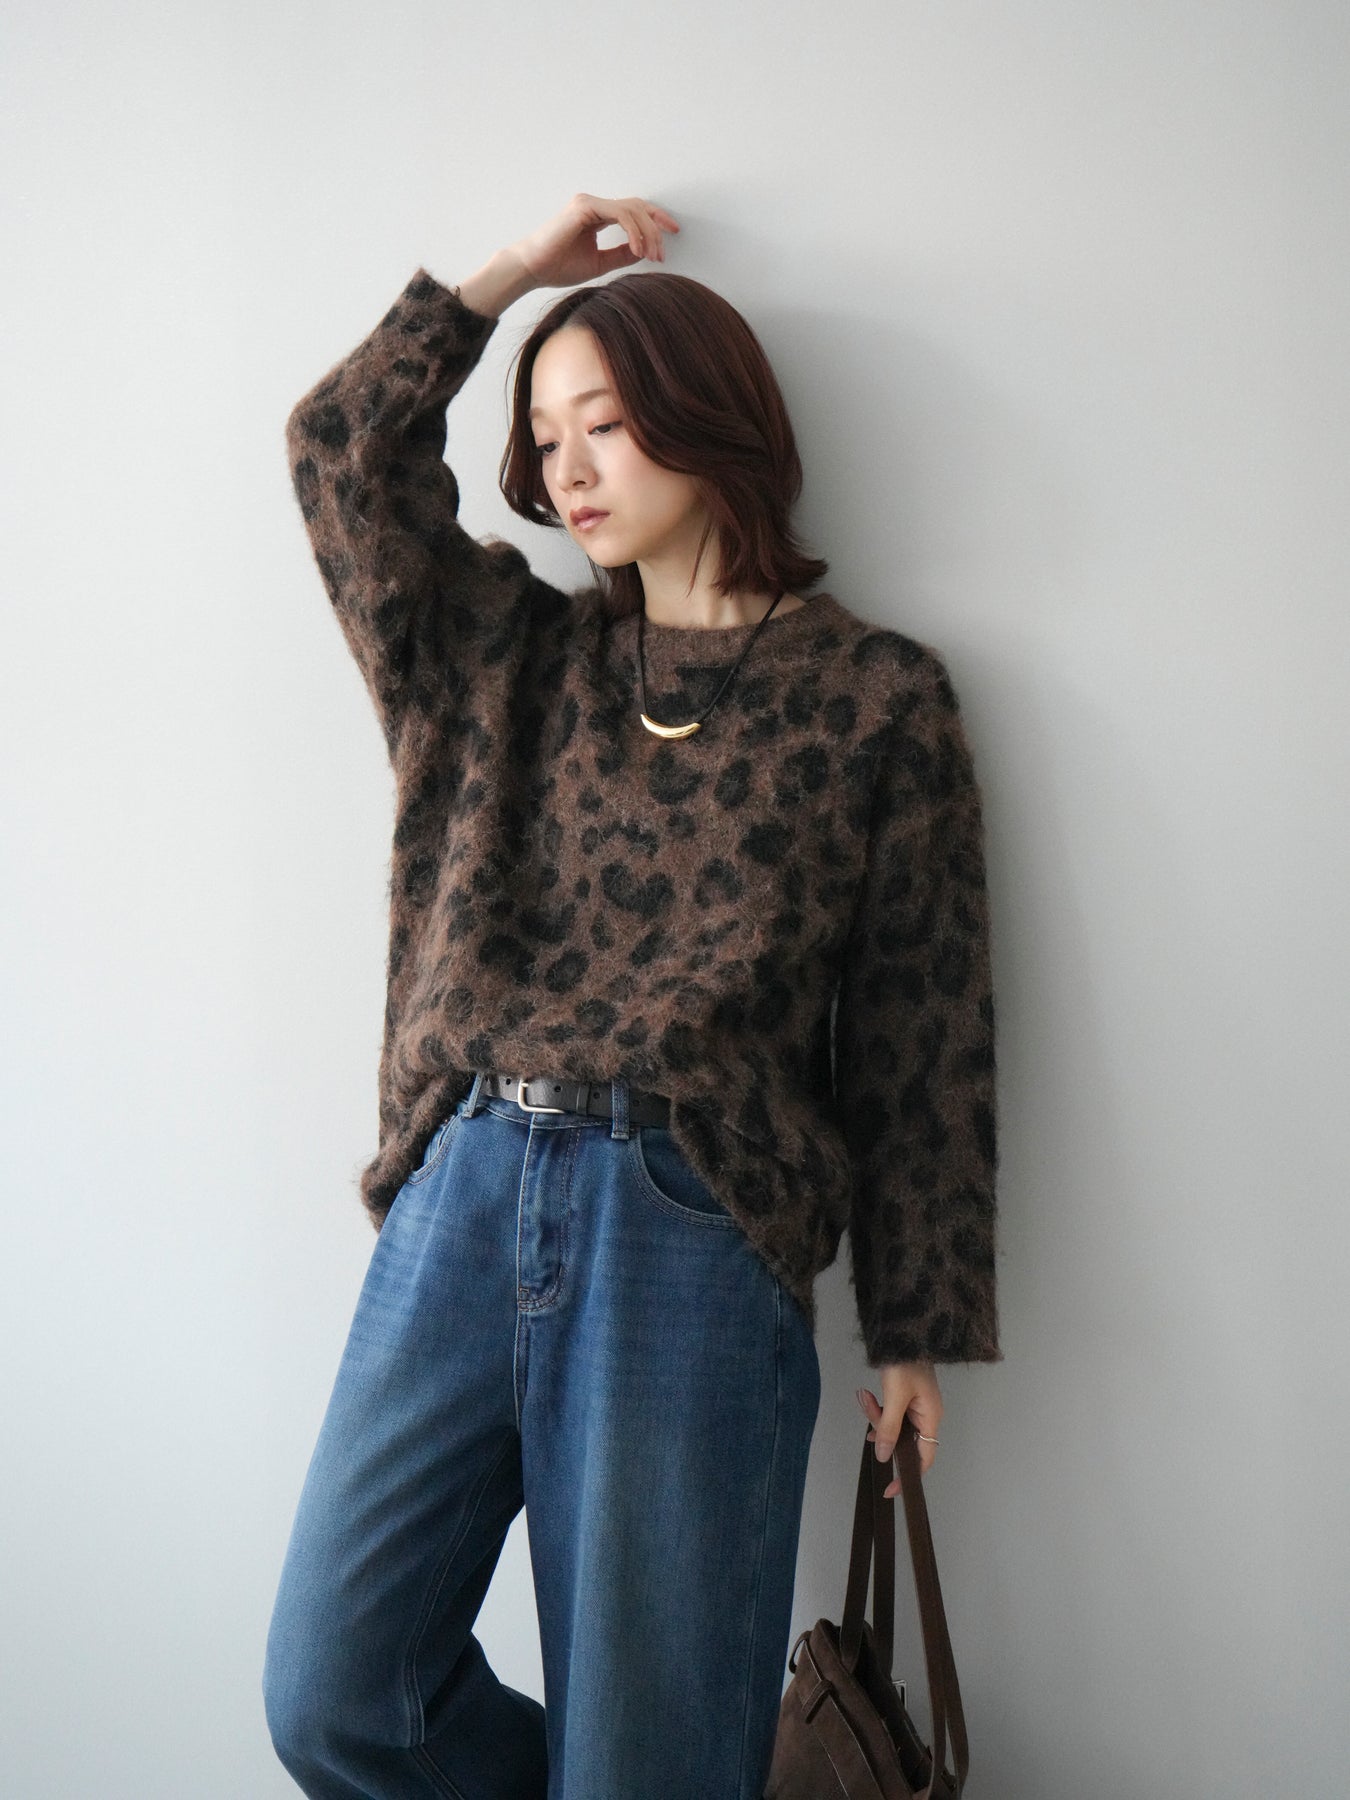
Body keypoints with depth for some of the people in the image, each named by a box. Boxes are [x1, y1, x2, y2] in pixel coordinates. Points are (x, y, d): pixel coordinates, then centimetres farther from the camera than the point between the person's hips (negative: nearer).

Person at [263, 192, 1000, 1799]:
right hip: (458, 1198, 4)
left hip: (691, 1236, -4)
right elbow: (342, 445, 15)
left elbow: (920, 1032, 3)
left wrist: (916, 1328, 2)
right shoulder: (507, 658, 16)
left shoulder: (877, 698, 4)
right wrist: (510, 277, 16)